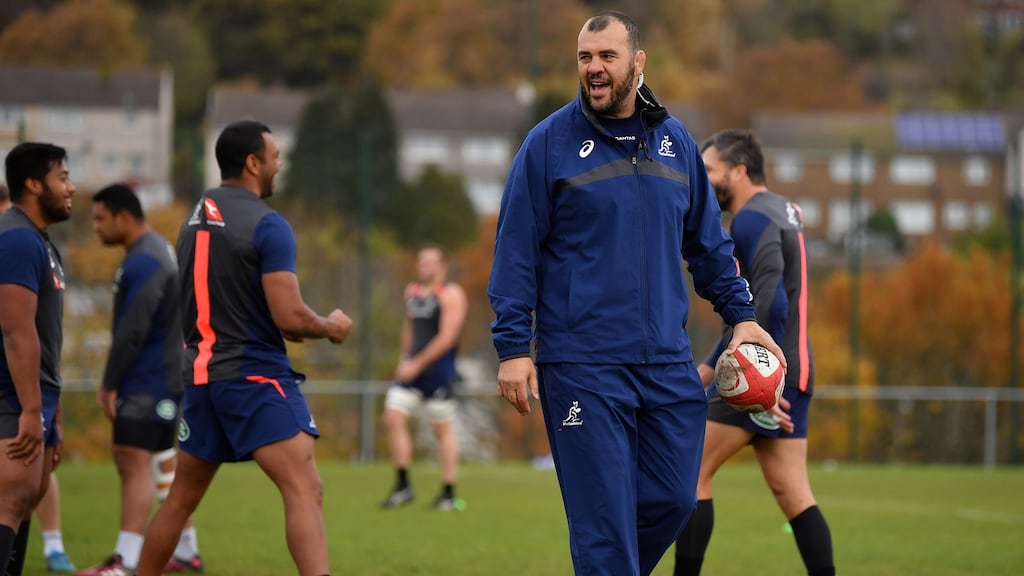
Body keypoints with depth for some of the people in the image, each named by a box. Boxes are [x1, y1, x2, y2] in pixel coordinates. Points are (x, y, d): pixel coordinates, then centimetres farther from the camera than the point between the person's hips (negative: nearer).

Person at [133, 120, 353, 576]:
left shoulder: (195, 219, 12)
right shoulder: (267, 225, -12)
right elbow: (290, 316, -18)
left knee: (182, 498, 18)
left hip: (200, 372, 8)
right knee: (305, 490, -14)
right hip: (254, 374, -8)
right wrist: (329, 327, 2)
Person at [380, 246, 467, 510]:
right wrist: (404, 358, 12)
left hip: (438, 370, -6)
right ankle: (403, 486, 3)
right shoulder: (412, 292, 13)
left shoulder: (451, 295, -9)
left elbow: (447, 337, -15)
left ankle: (449, 494, 7)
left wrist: (417, 364, -17)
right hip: (411, 368, 6)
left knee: (443, 429, 0)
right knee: (393, 417, -5)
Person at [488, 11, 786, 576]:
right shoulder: (549, 143, -2)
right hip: (581, 368, -4)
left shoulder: (676, 142, 11)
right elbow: (516, 252, -3)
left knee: (673, 498, 5)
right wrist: (513, 349, -9)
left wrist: (741, 315, 12)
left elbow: (709, 243, 19)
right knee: (603, 515, -5)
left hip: (668, 363, 4)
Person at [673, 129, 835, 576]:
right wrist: (712, 365, 26)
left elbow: (770, 305, -22)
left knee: (691, 471, -2)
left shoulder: (752, 220, -11)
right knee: (792, 493, 5)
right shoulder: (782, 212, 19)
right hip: (794, 372, 9)